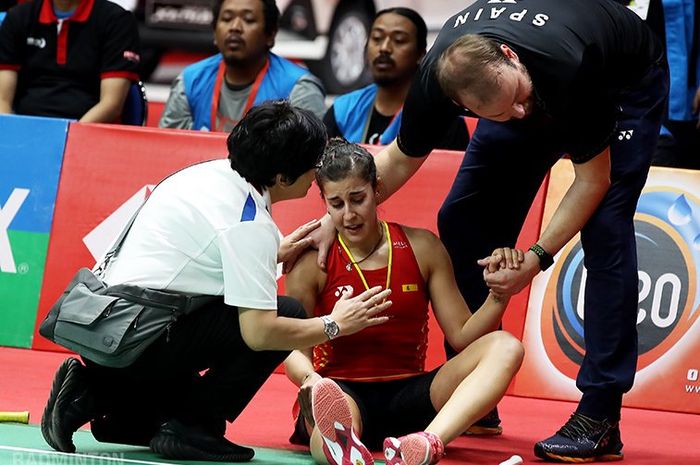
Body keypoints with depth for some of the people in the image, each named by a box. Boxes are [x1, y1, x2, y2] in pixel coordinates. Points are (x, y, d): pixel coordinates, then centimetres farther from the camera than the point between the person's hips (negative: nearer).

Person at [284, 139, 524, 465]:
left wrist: (498, 296, -12)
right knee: (327, 399, -41)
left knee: (505, 347, -22)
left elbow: (461, 336, 6)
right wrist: (310, 378, -27)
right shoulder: (312, 262, 2)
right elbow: (294, 349, -4)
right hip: (344, 391, -3)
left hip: (408, 396, 3)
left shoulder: (423, 248, 7)